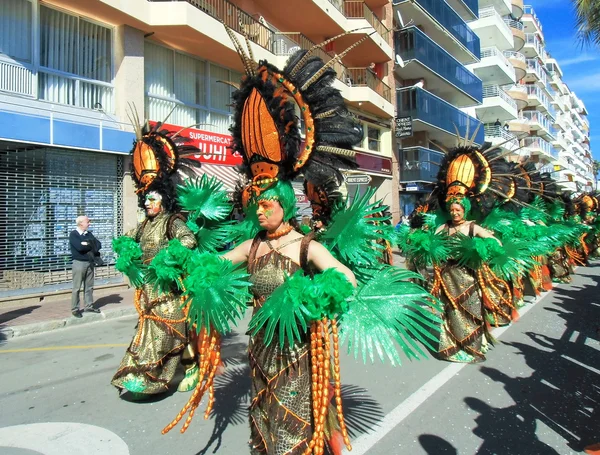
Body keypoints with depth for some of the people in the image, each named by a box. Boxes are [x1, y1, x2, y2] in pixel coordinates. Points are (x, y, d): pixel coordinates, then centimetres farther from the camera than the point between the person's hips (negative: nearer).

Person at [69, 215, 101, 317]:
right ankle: (75, 309, 7)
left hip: (90, 262, 6)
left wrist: (88, 246, -15)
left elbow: (98, 245, 2)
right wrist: (91, 245, -6)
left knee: (89, 286, 10)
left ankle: (88, 306, 19)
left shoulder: (89, 234, 11)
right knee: (77, 287, -1)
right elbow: (80, 247, -21)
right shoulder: (73, 234, -6)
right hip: (79, 263, -6)